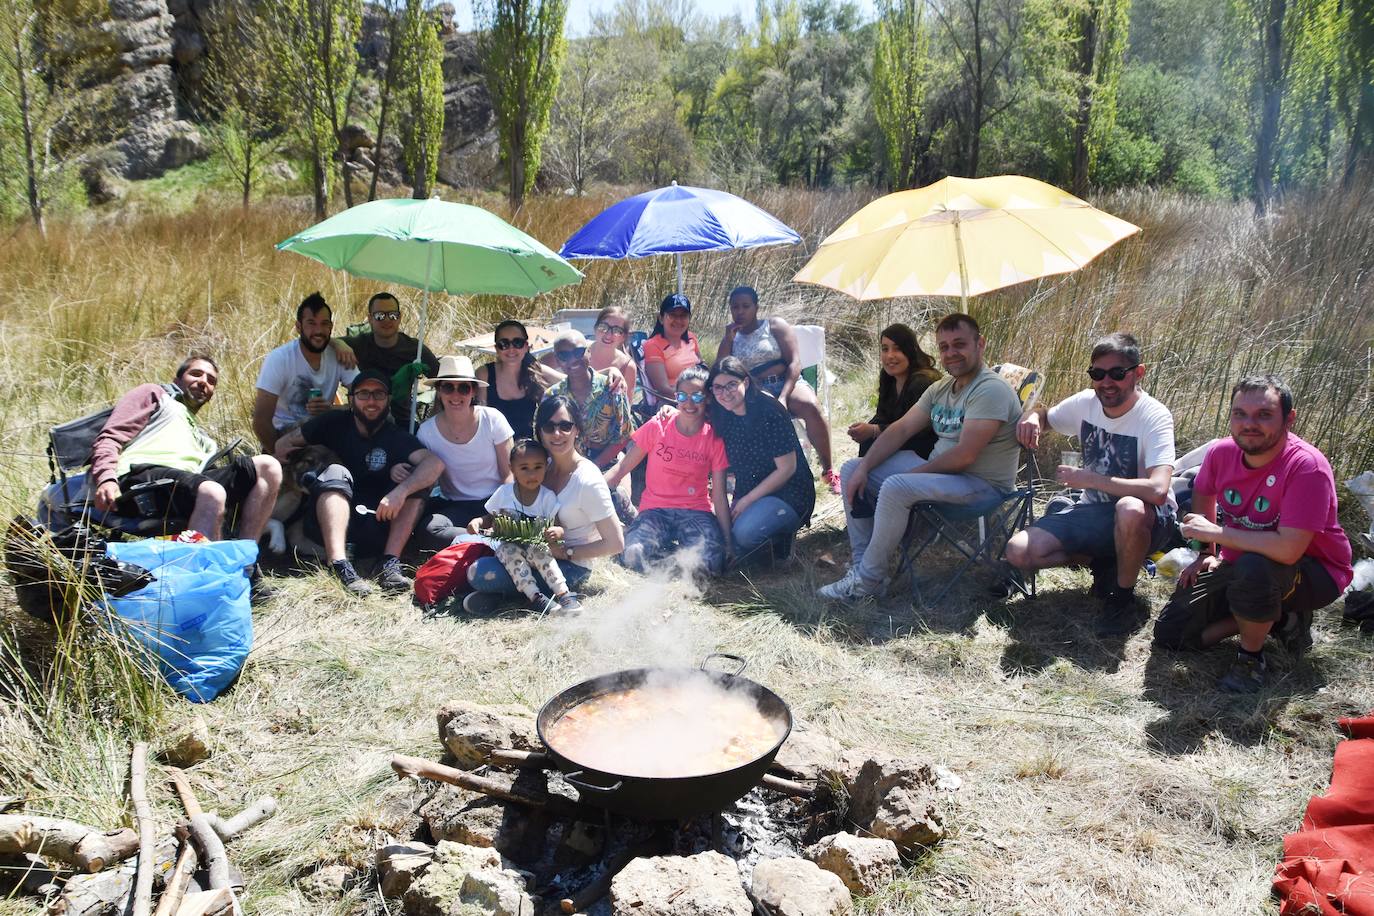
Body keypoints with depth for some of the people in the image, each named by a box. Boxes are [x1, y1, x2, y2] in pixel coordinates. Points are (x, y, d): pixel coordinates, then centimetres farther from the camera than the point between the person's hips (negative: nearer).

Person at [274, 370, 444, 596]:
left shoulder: (397, 438, 2)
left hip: (376, 526, 0)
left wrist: (401, 491, -33)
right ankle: (340, 567, -45)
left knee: (417, 478, -13)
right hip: (328, 521, 0)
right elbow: (284, 444, 6)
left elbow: (435, 463, -17)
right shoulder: (335, 423, 6)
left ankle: (390, 563, -28)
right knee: (337, 472, -24)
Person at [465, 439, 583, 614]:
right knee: (509, 550, -33)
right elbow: (491, 519, 12)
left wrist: (558, 531, -31)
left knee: (539, 550, -34)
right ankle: (535, 597, -38)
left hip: (535, 545, 0)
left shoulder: (548, 497, -4)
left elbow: (554, 526, -6)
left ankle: (563, 593, -37)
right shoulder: (504, 493, -2)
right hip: (508, 545, 1)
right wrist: (478, 521, -11)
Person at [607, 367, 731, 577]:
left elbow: (719, 496, 1)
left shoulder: (714, 439, 0)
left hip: (696, 511, 0)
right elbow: (622, 467, 1)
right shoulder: (657, 426, -1)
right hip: (655, 510, 0)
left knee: (710, 561, -31)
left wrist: (727, 544, -7)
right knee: (633, 555, -31)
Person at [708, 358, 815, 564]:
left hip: (789, 495, -7)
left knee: (745, 531, -32)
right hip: (747, 497, 7)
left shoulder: (769, 412, -18)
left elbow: (787, 468, -17)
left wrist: (747, 500, -15)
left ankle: (782, 534, 1)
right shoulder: (723, 417, 2)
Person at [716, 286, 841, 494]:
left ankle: (828, 471, -21)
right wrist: (728, 339, -1)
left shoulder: (775, 326, 10)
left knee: (811, 407, -33)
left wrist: (783, 397, -17)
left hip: (788, 383, 0)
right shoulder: (731, 338, 18)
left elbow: (795, 362, -2)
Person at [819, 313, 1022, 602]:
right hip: (939, 468, 10)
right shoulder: (940, 388, 10)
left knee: (896, 488, -34)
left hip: (982, 484, -10)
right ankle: (862, 563, 2)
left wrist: (913, 473, -15)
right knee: (852, 468, 4)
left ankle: (868, 580, -17)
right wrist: (864, 468, -5)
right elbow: (901, 429, 8)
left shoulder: (991, 390, -19)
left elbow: (963, 456, -26)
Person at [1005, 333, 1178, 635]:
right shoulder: (1085, 402, -6)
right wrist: (1032, 416, -9)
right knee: (1018, 552, -16)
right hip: (1093, 511, 5)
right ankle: (1102, 562, 9)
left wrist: (1088, 478, -30)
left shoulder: (1155, 417, -23)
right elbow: (1044, 415, 17)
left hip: (1143, 520, -5)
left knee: (1130, 508, -43)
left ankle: (1123, 596, -13)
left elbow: (1157, 491, -38)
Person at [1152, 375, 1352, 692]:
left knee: (1254, 567, -41)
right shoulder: (1222, 452, -11)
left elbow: (1288, 550, -39)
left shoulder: (1307, 467, -30)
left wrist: (1214, 532, -29)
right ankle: (1277, 617, 14)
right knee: (1169, 634, 1)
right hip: (1239, 566, 6)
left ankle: (1251, 657, -12)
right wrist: (1207, 554, 7)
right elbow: (1203, 495, 14)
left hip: (1314, 574, -6)